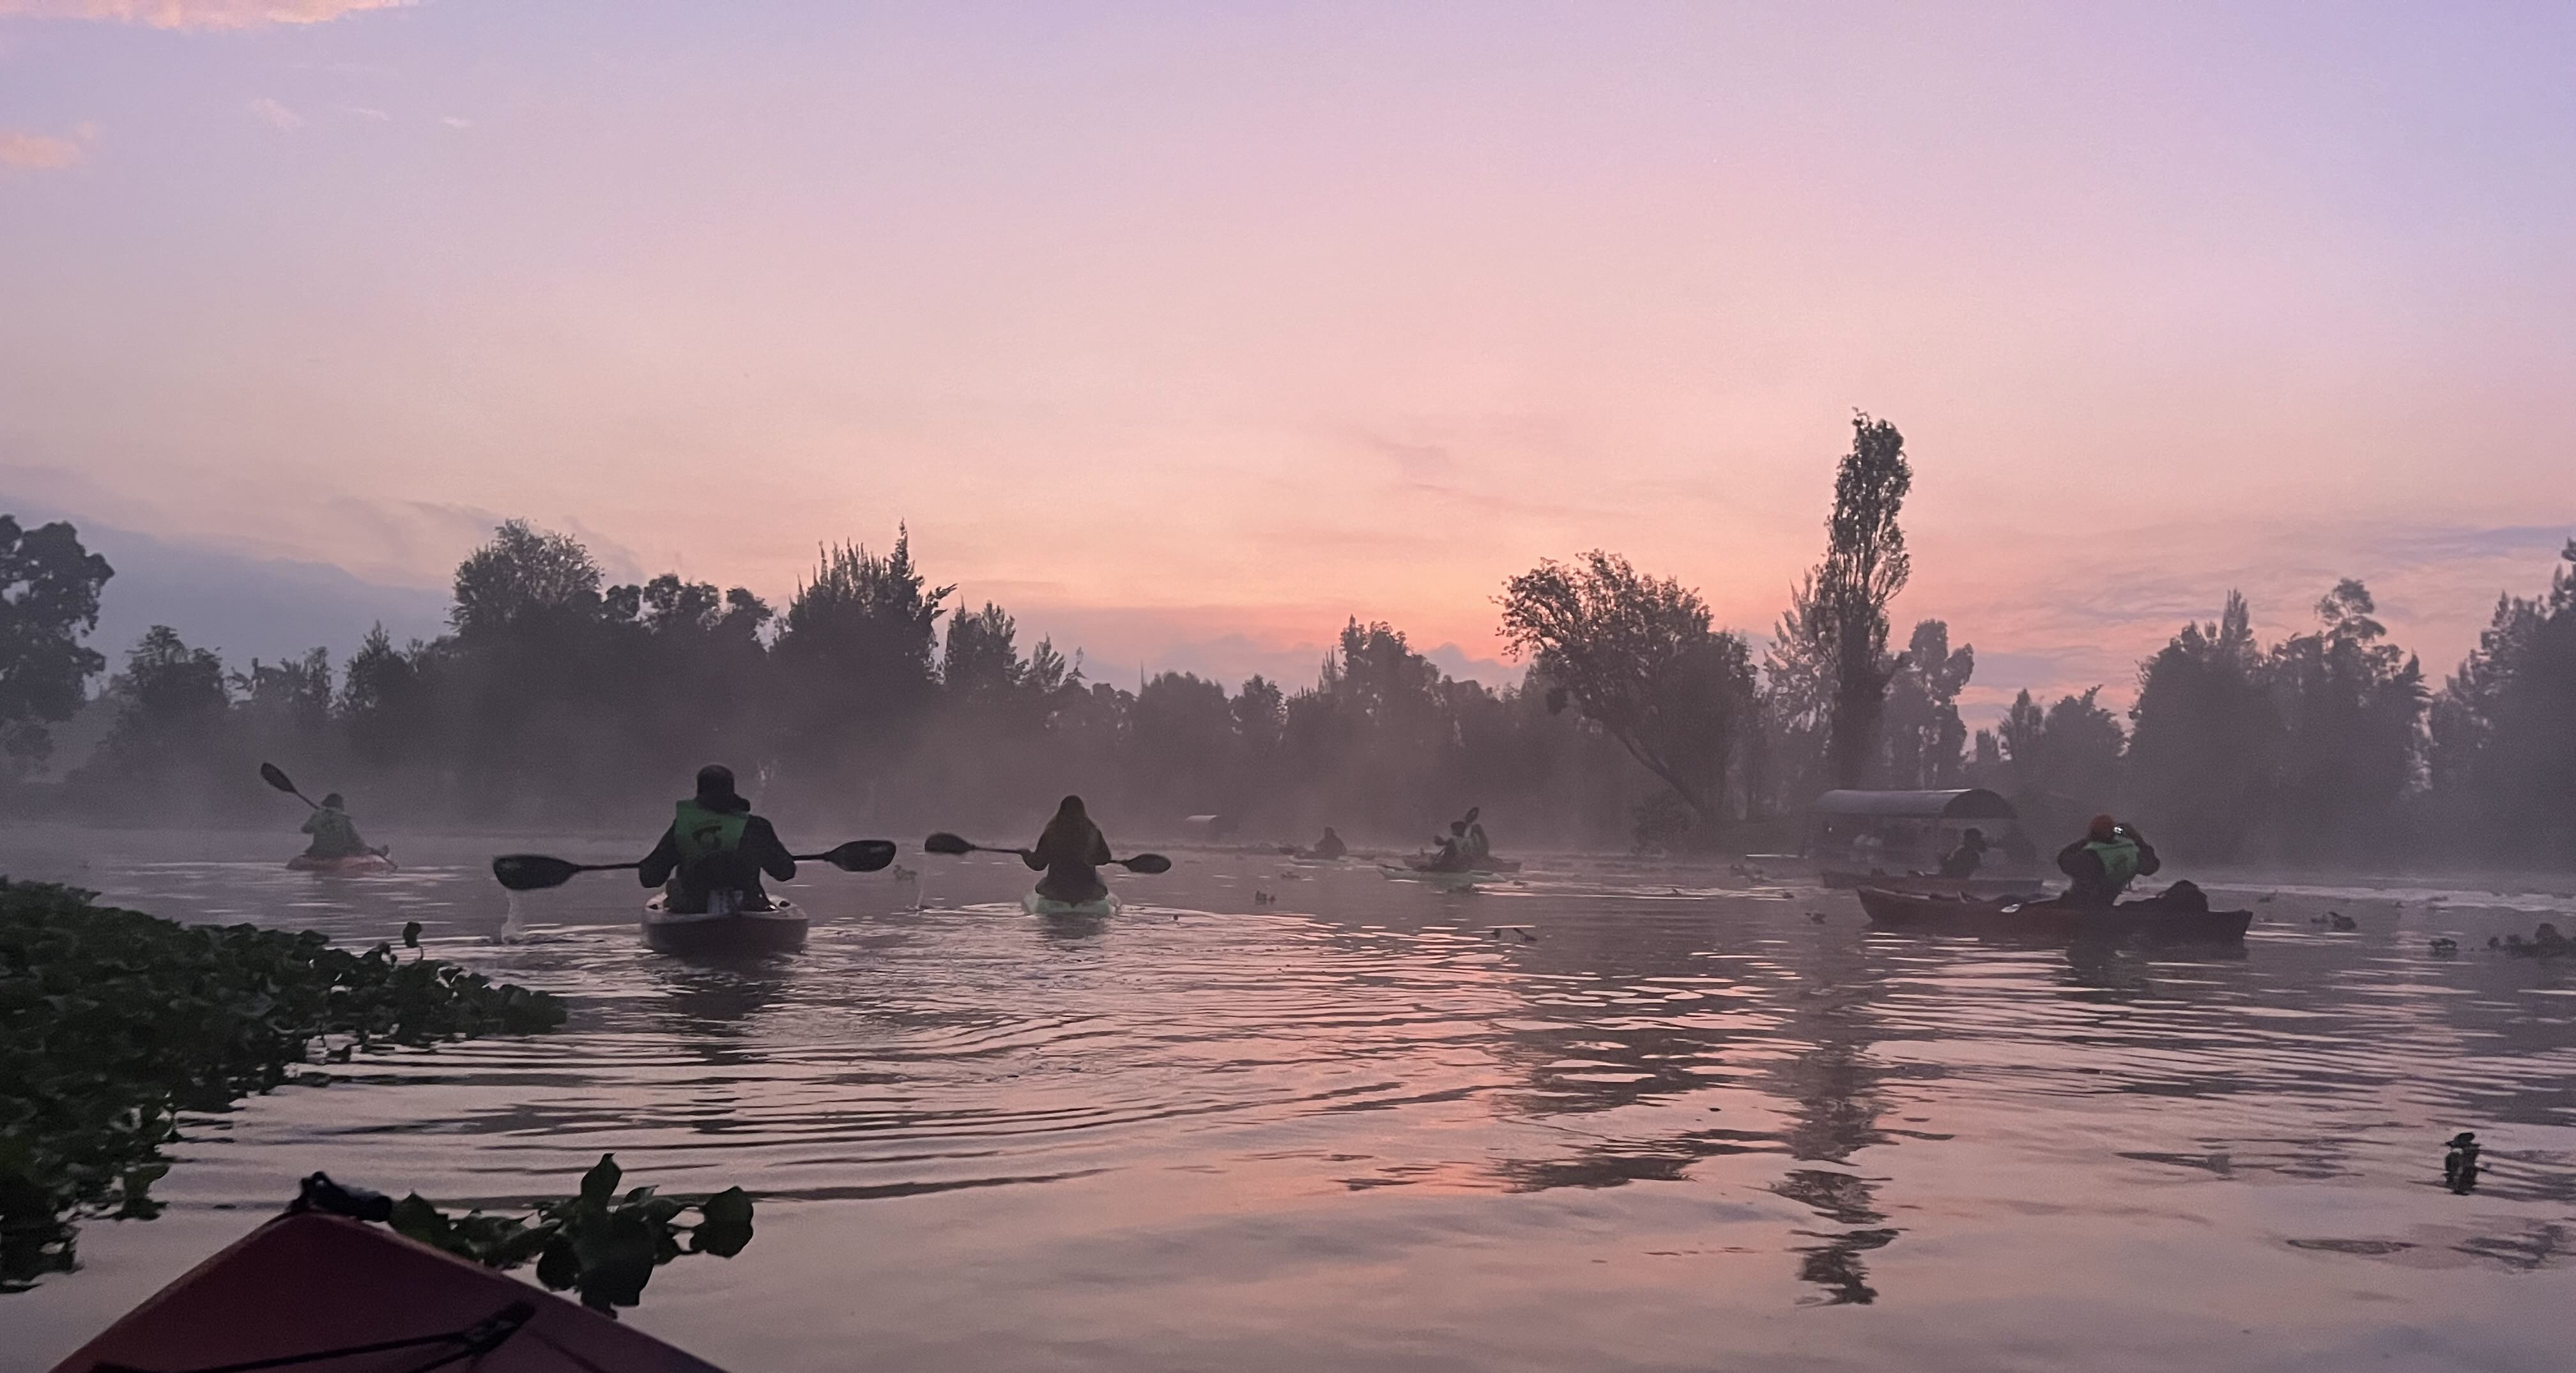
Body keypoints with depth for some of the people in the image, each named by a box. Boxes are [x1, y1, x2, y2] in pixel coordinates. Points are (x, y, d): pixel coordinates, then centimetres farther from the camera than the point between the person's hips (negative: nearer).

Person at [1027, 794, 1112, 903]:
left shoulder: (1050, 834, -10)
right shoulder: (1093, 832, -8)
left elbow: (1038, 864, -1)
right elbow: (1105, 858, 6)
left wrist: (1026, 854, 20)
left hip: (1057, 890, -1)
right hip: (1087, 890, 1)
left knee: (1041, 885, 33)